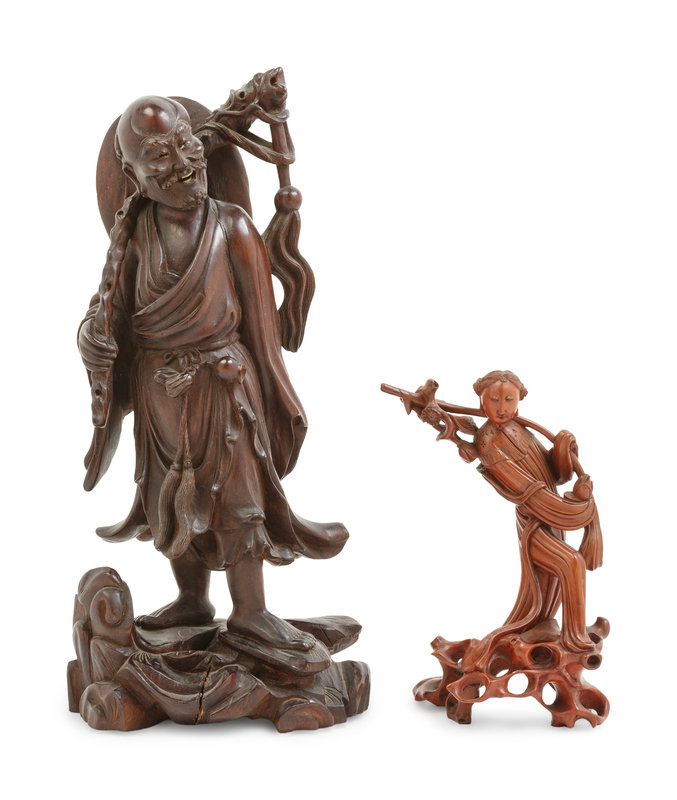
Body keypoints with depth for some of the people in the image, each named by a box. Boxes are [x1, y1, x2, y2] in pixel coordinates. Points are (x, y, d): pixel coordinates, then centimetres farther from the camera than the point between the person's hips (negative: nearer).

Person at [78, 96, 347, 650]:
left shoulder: (232, 228, -10)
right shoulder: (134, 232, -4)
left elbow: (257, 319, -6)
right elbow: (111, 305, -1)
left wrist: (273, 396, -3)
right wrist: (92, 337, -25)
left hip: (225, 386, -3)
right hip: (159, 392, 3)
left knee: (236, 496, 7)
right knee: (177, 500, 16)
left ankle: (250, 610, 23)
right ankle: (192, 602, 36)